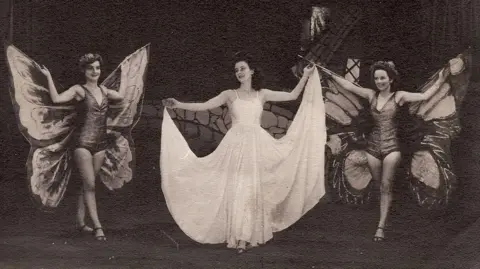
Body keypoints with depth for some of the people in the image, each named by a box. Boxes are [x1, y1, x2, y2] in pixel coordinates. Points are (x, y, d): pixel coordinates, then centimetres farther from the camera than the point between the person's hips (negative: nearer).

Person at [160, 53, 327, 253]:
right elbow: (204, 106, -4)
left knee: (253, 190, 0)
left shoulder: (262, 94, 12)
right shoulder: (230, 95, 7)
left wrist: (306, 77, 5)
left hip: (257, 145, 1)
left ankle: (250, 235, 6)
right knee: (236, 189, -7)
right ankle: (239, 236, -4)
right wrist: (178, 105, -16)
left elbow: (292, 96, 11)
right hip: (236, 145, -1)